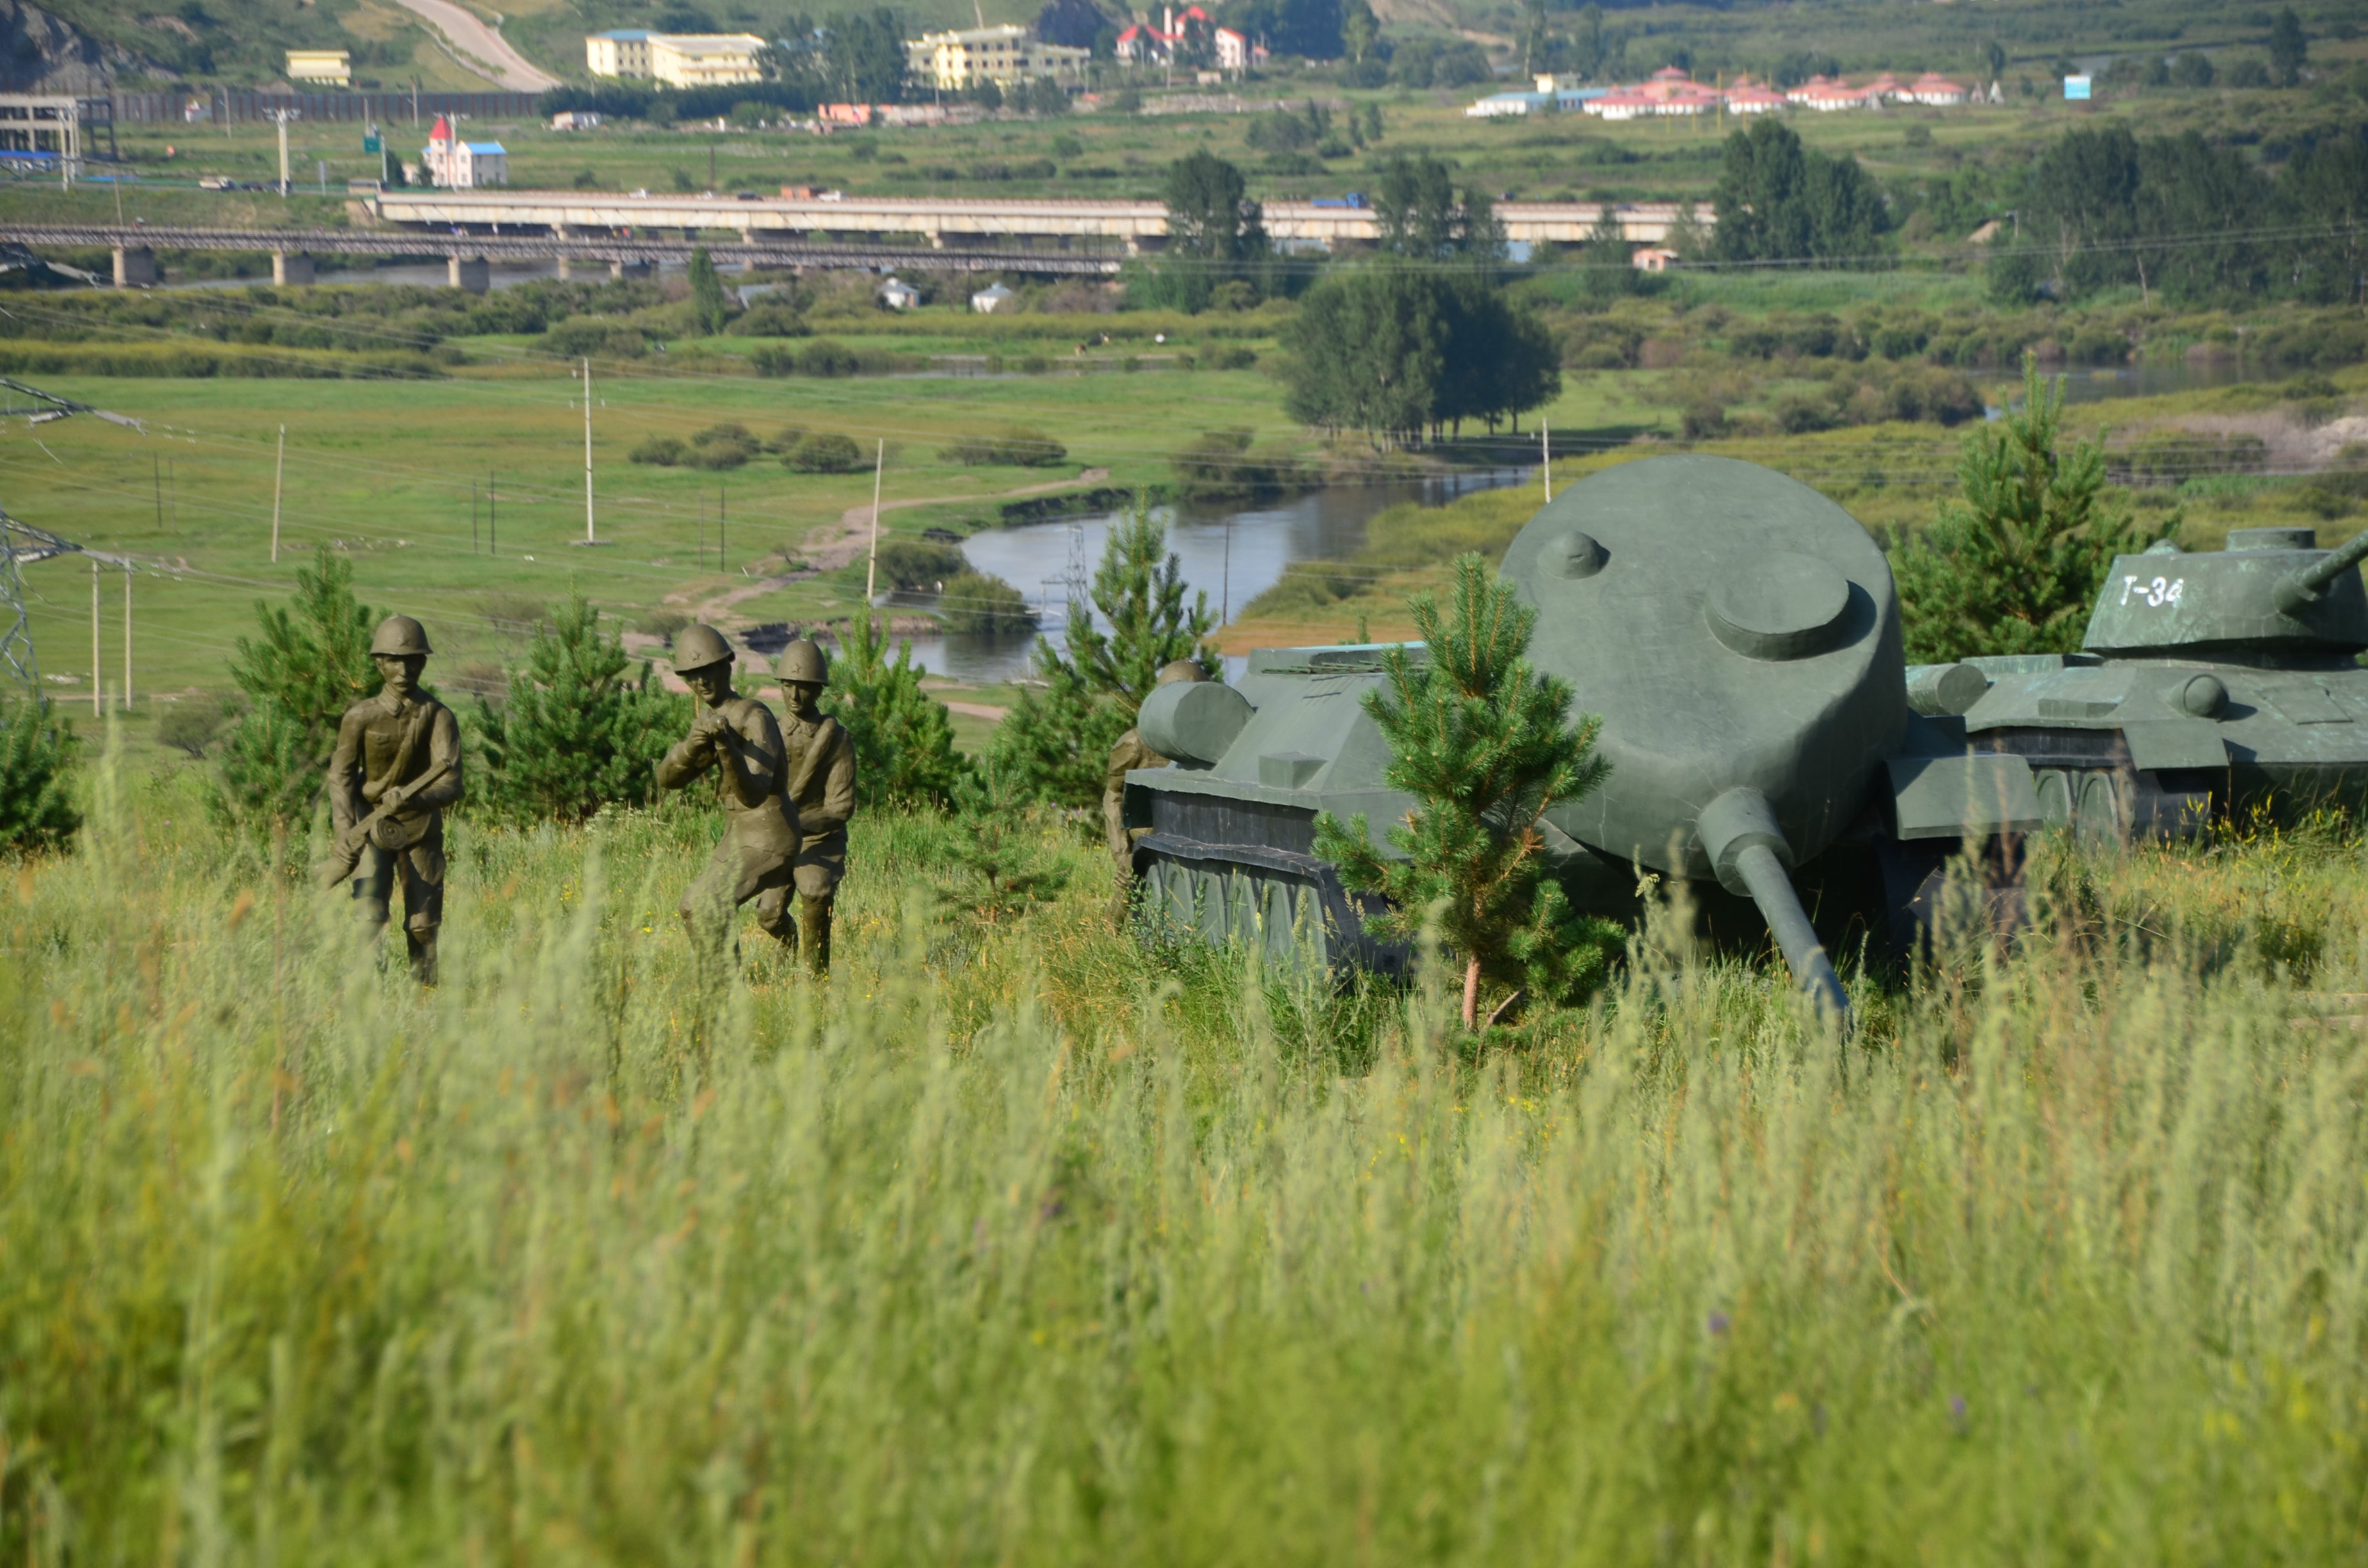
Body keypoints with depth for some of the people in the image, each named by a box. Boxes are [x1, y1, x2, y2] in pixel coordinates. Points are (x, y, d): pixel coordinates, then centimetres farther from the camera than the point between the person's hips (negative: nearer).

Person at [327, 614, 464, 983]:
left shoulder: (438, 717, -12)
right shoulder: (361, 717, -10)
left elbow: (451, 785, -21)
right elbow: (341, 776, -5)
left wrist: (411, 799, -41)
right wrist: (345, 834, -19)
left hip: (421, 830, 1)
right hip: (372, 828, 0)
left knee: (423, 927, 3)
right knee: (370, 918, -13)